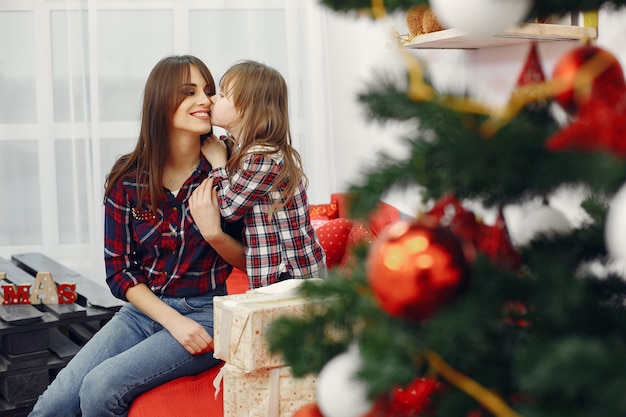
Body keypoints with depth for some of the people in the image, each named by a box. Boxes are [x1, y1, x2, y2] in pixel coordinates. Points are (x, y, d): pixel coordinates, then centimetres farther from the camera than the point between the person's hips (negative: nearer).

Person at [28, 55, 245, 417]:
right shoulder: (127, 179, -2)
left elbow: (248, 260, 3)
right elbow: (119, 271, 2)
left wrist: (214, 233, -18)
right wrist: (173, 321, -13)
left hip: (205, 314, -2)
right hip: (144, 309, 3)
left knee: (101, 387, -23)